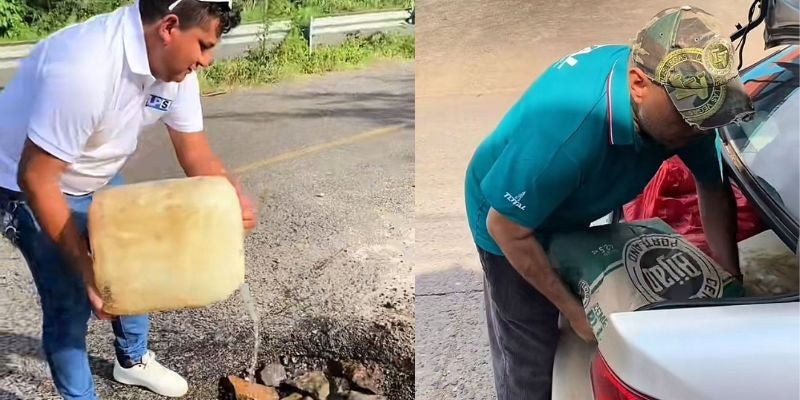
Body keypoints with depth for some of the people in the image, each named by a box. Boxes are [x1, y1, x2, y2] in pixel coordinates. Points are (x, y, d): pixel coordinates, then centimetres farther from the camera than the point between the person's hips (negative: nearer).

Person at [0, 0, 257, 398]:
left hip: (97, 179, 8)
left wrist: (235, 200, -27)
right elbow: (36, 179, -33)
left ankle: (133, 360, 41)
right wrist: (86, 272, -29)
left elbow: (195, 152, -6)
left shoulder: (175, 65, -14)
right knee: (71, 302, -6)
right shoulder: (84, 68, -39)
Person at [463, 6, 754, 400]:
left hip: (570, 212, 6)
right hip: (512, 222, -6)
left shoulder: (679, 94, -24)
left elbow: (714, 187, -6)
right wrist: (574, 310, -22)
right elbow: (506, 228, -30)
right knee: (532, 364, 1)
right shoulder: (567, 130, -45)